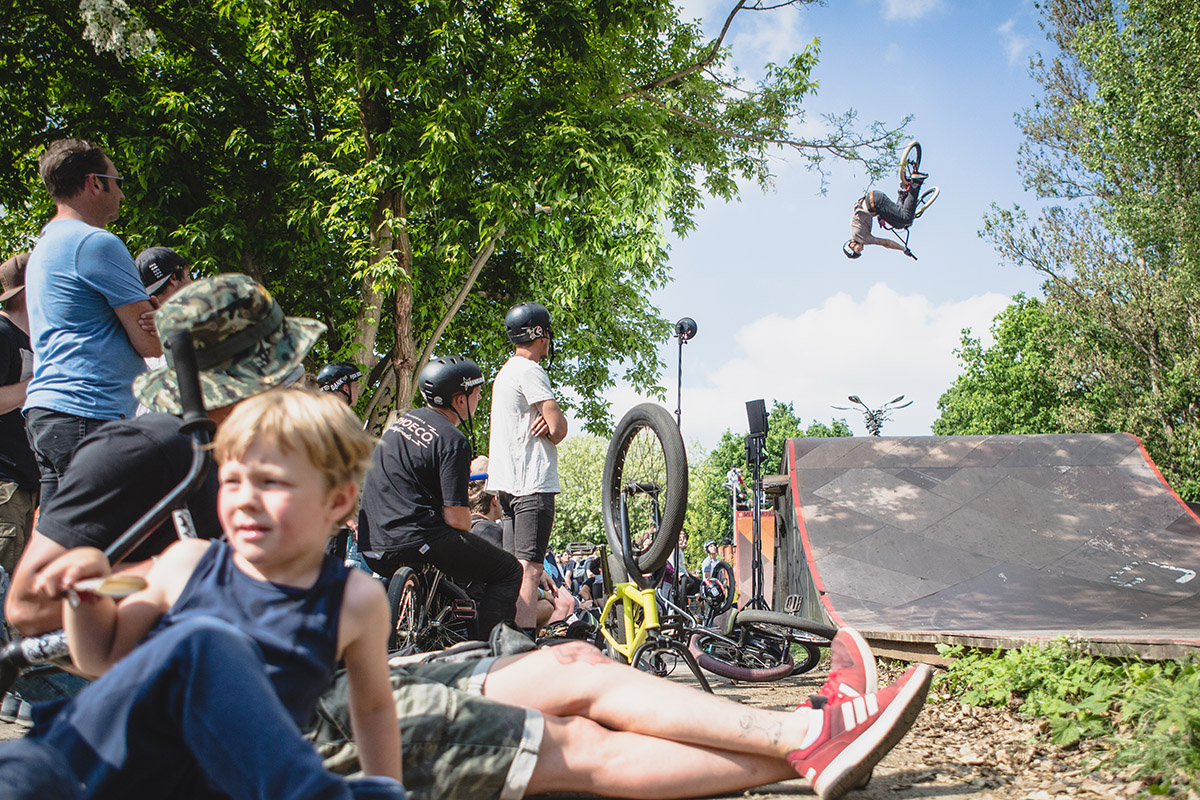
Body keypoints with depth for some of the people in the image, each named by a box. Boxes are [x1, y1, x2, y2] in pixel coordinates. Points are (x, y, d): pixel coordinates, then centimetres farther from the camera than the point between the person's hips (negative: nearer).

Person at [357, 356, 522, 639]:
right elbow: (456, 518, -14)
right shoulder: (453, 440, -12)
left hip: (372, 548, 9)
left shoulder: (404, 419, 13)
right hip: (414, 543, -9)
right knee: (509, 572, 1)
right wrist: (469, 527, 7)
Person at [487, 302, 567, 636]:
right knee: (530, 569, -13)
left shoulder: (505, 372, 22)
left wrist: (547, 422, -4)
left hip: (508, 483, 10)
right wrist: (552, 430, 6)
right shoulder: (529, 370, -10)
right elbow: (559, 427, -17)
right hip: (533, 483, -10)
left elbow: (550, 424, 19)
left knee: (516, 568, 12)